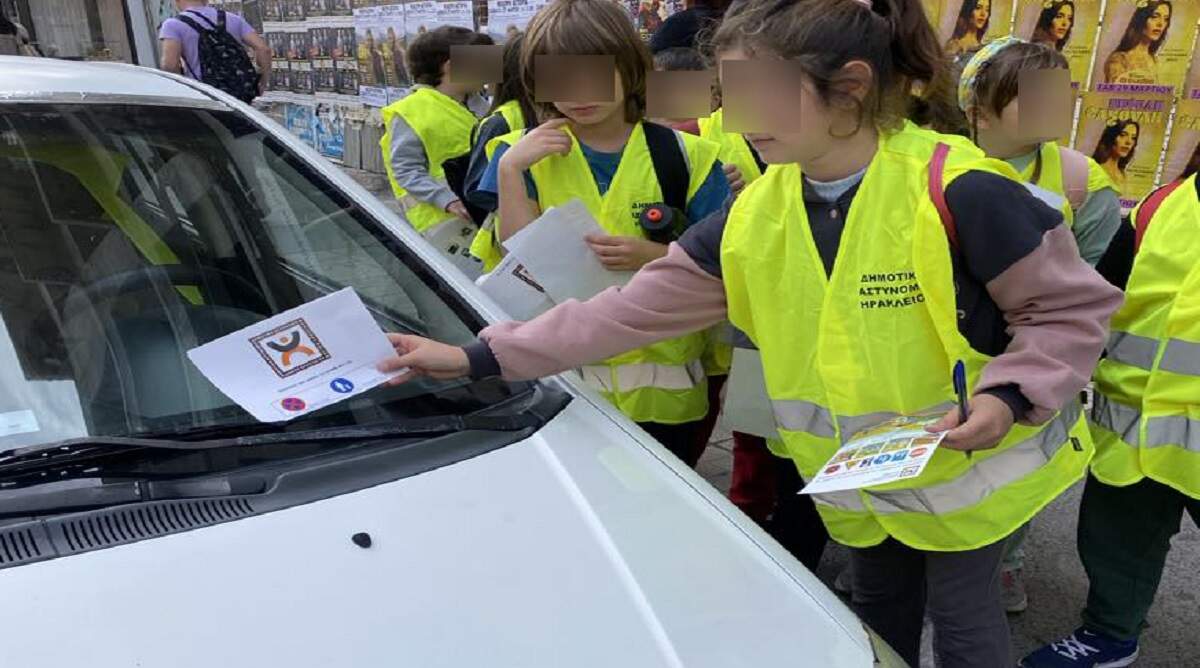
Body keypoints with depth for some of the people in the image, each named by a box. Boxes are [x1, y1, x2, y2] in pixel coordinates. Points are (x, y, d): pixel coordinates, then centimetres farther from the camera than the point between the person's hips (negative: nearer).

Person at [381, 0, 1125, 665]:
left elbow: (1073, 308, -12)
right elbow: (633, 308, -8)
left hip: (968, 467, -4)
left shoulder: (956, 191, -24)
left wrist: (1007, 397, -29)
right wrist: (480, 357, -11)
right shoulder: (754, 217, -9)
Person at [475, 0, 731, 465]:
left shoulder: (684, 156, -1)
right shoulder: (525, 155, 2)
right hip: (562, 380, 0)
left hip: (662, 387, 0)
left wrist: (653, 256, -19)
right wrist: (510, 169, -15)